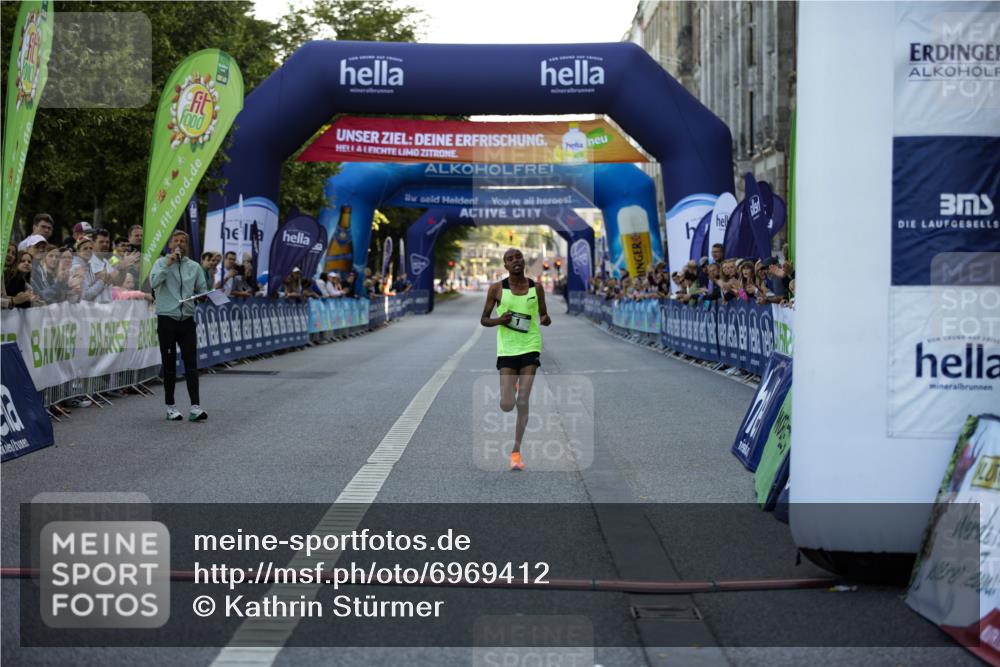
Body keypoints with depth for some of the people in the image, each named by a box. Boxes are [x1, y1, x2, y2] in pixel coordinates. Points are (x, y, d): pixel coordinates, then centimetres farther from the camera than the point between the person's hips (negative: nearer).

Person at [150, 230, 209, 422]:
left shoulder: (194, 267, 11)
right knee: (169, 365, 4)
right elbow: (154, 282, -16)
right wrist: (169, 263, -18)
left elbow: (203, 290, 12)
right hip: (167, 320, -2)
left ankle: (195, 408, -12)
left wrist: (202, 297, -10)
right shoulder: (161, 263, 2)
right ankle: (170, 407, 13)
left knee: (191, 364, -6)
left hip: (187, 320, 2)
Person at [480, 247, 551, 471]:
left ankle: (516, 452, 5)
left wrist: (545, 319, -11)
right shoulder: (497, 289, -3)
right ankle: (511, 388, 36)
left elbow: (544, 316, 13)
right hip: (507, 349, -1)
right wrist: (500, 320, -17)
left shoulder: (536, 288, 2)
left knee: (523, 402, -5)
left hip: (530, 347, 1)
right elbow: (484, 319, 5)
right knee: (506, 406, -4)